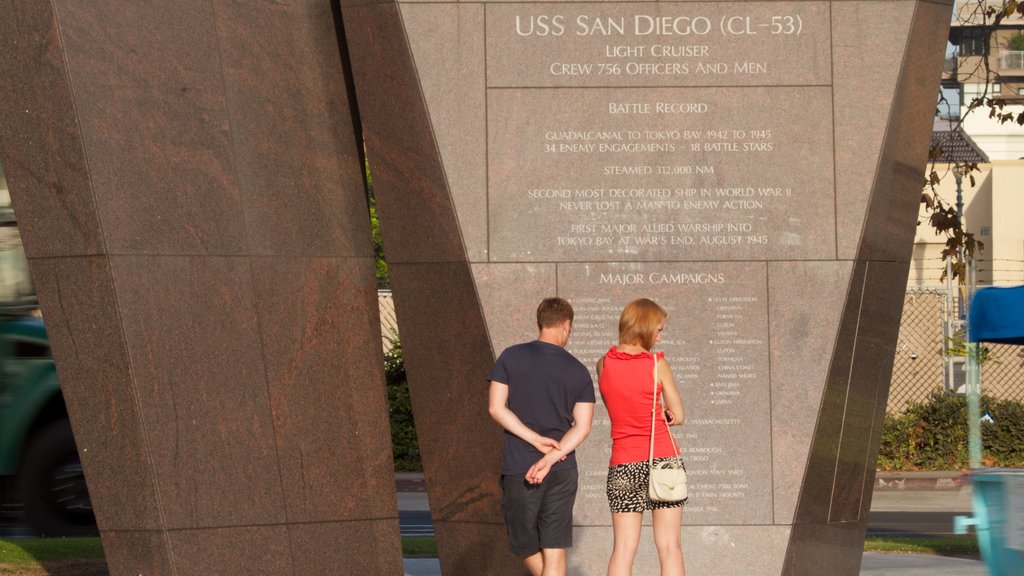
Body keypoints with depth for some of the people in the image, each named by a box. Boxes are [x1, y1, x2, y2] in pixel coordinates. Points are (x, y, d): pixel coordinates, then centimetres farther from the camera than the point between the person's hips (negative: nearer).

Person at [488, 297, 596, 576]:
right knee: (555, 550, 3)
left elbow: (496, 408, -7)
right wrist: (551, 458, -12)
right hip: (563, 470, 1)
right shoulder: (578, 371, 3)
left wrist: (536, 440, -8)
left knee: (526, 545, 16)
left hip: (518, 467, -1)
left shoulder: (511, 357, 0)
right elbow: (583, 426, -6)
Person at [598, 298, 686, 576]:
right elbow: (677, 416, -1)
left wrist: (646, 411, 8)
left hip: (623, 465, 2)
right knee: (669, 546, 2)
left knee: (623, 549, 2)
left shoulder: (604, 364, 3)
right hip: (663, 459, -2)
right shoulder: (657, 364, -7)